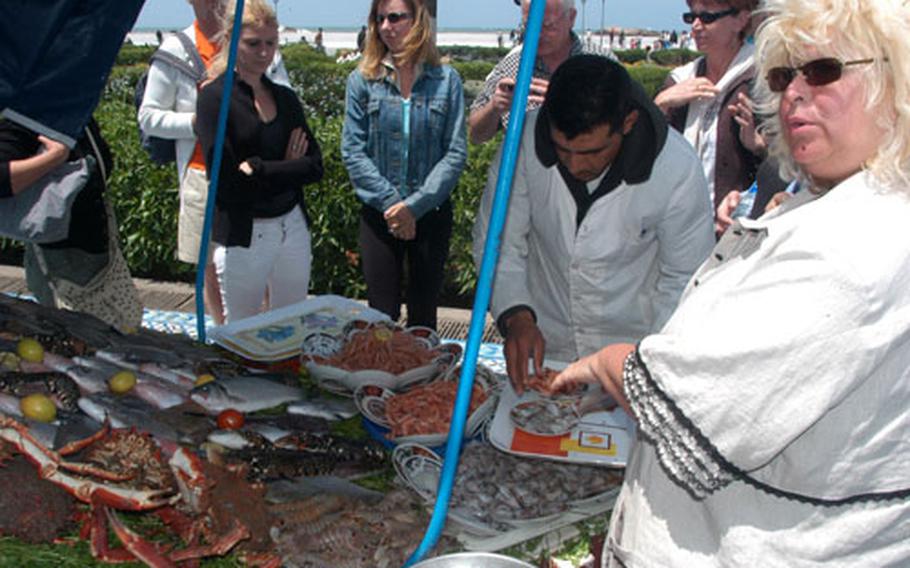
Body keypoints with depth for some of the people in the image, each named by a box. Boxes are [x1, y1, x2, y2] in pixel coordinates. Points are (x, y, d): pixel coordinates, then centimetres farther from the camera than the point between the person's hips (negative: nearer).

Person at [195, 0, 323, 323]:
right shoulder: (215, 97, -7)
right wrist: (285, 170, -9)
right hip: (242, 235, -4)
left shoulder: (285, 98, 8)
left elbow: (315, 167, -1)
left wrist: (259, 168, -13)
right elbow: (225, 181, -16)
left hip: (293, 226, 5)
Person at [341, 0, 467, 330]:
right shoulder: (362, 80, 2)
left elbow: (456, 154, -4)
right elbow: (352, 151, -3)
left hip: (432, 213, 0)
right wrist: (390, 202, -13)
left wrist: (415, 205, -14)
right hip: (379, 214, 0)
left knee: (423, 315, 9)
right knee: (382, 316, 3)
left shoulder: (446, 80, 1)